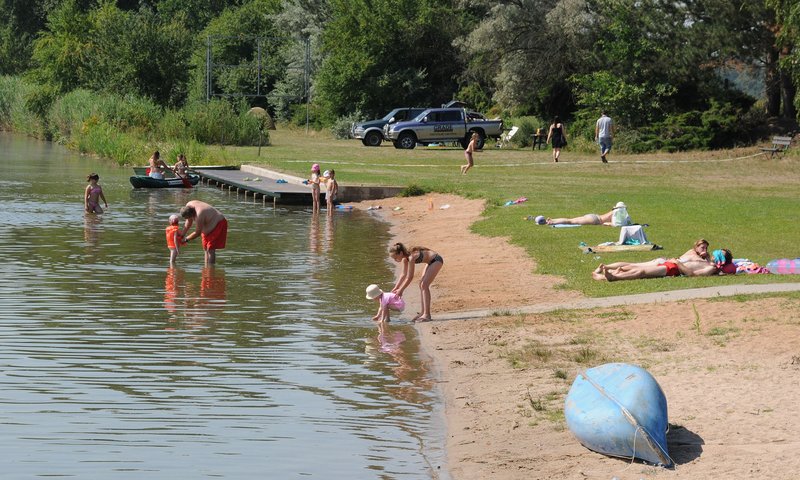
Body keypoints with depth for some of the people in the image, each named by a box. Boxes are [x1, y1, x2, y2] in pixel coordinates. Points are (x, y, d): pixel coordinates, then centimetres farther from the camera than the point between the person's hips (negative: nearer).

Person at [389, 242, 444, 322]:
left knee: (424, 285, -14)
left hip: (436, 260, -9)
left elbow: (409, 277, -24)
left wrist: (401, 290, -15)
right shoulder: (405, 258, -2)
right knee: (422, 285, 7)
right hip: (431, 261, 9)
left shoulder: (411, 257, -29)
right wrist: (395, 288, 9)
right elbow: (404, 275, 10)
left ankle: (427, 315, -14)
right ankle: (423, 312, 12)